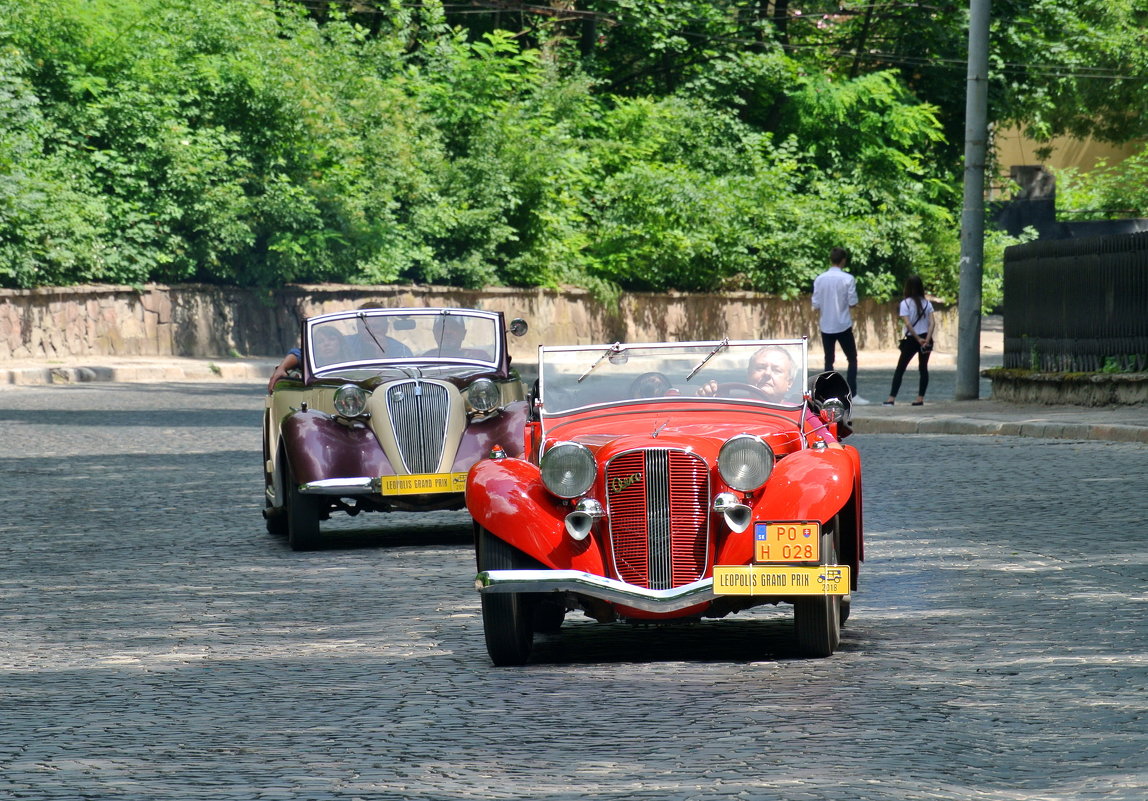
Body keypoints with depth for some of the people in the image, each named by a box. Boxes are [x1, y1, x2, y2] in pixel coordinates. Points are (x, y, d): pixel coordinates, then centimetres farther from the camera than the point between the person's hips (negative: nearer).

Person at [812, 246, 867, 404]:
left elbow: (816, 305, 0)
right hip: (843, 325, -3)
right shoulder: (848, 279, -10)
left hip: (826, 326, 3)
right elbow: (852, 302, -8)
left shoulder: (820, 279, -1)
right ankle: (852, 394, -1)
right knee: (852, 359, 7)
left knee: (829, 361, 9)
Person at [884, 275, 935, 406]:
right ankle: (920, 398, 7)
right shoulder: (927, 303, 4)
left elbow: (908, 324, -16)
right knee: (923, 368, 11)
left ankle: (891, 399, -4)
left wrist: (918, 339, -12)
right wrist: (927, 340, -13)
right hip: (925, 338, 3)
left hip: (911, 340, -3)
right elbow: (931, 323, -6)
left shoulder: (905, 303, -7)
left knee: (900, 369, 2)